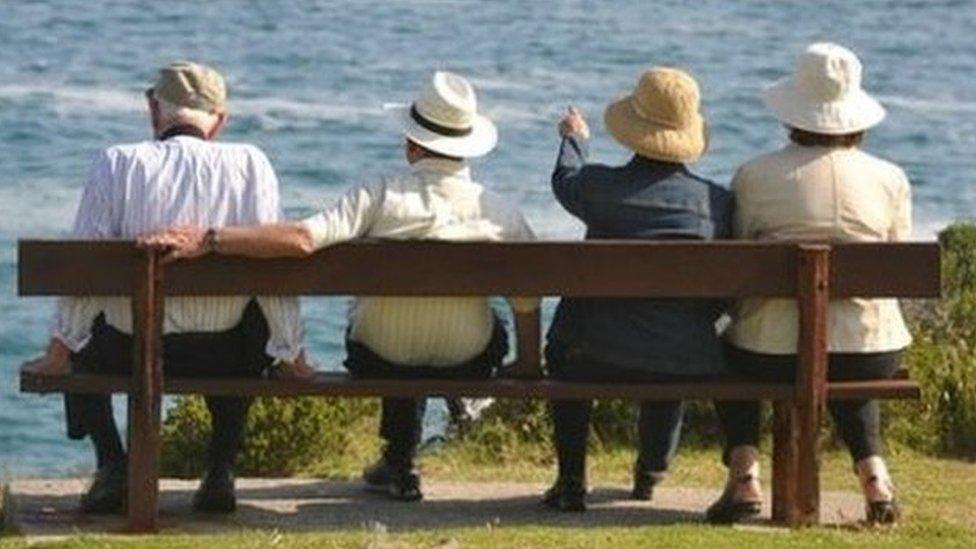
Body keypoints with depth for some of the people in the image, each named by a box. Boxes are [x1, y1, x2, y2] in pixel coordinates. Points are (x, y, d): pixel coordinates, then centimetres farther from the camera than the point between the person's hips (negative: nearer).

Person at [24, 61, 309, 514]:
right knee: (255, 321, 36)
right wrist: (292, 356, 6)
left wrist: (59, 351, 4)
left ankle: (112, 466, 13)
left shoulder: (118, 163, -9)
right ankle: (220, 471, 23)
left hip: (130, 350, -1)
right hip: (220, 357, 1)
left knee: (79, 339, 33)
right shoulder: (249, 165, -6)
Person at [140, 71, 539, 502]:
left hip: (378, 360, 0)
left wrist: (205, 239, -32)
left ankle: (399, 462, 47)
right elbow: (528, 307, -6)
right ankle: (397, 463, 45)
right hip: (468, 364, 1)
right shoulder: (502, 214, -14)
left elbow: (302, 239, -34)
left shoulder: (380, 198, -20)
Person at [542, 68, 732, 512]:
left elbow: (565, 181, 16)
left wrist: (574, 139, 37)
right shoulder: (719, 202, -6)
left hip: (603, 359, -2)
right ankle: (651, 472, 53)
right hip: (688, 368, 2)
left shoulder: (599, 187, -10)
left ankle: (571, 480, 32)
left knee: (563, 349, 34)